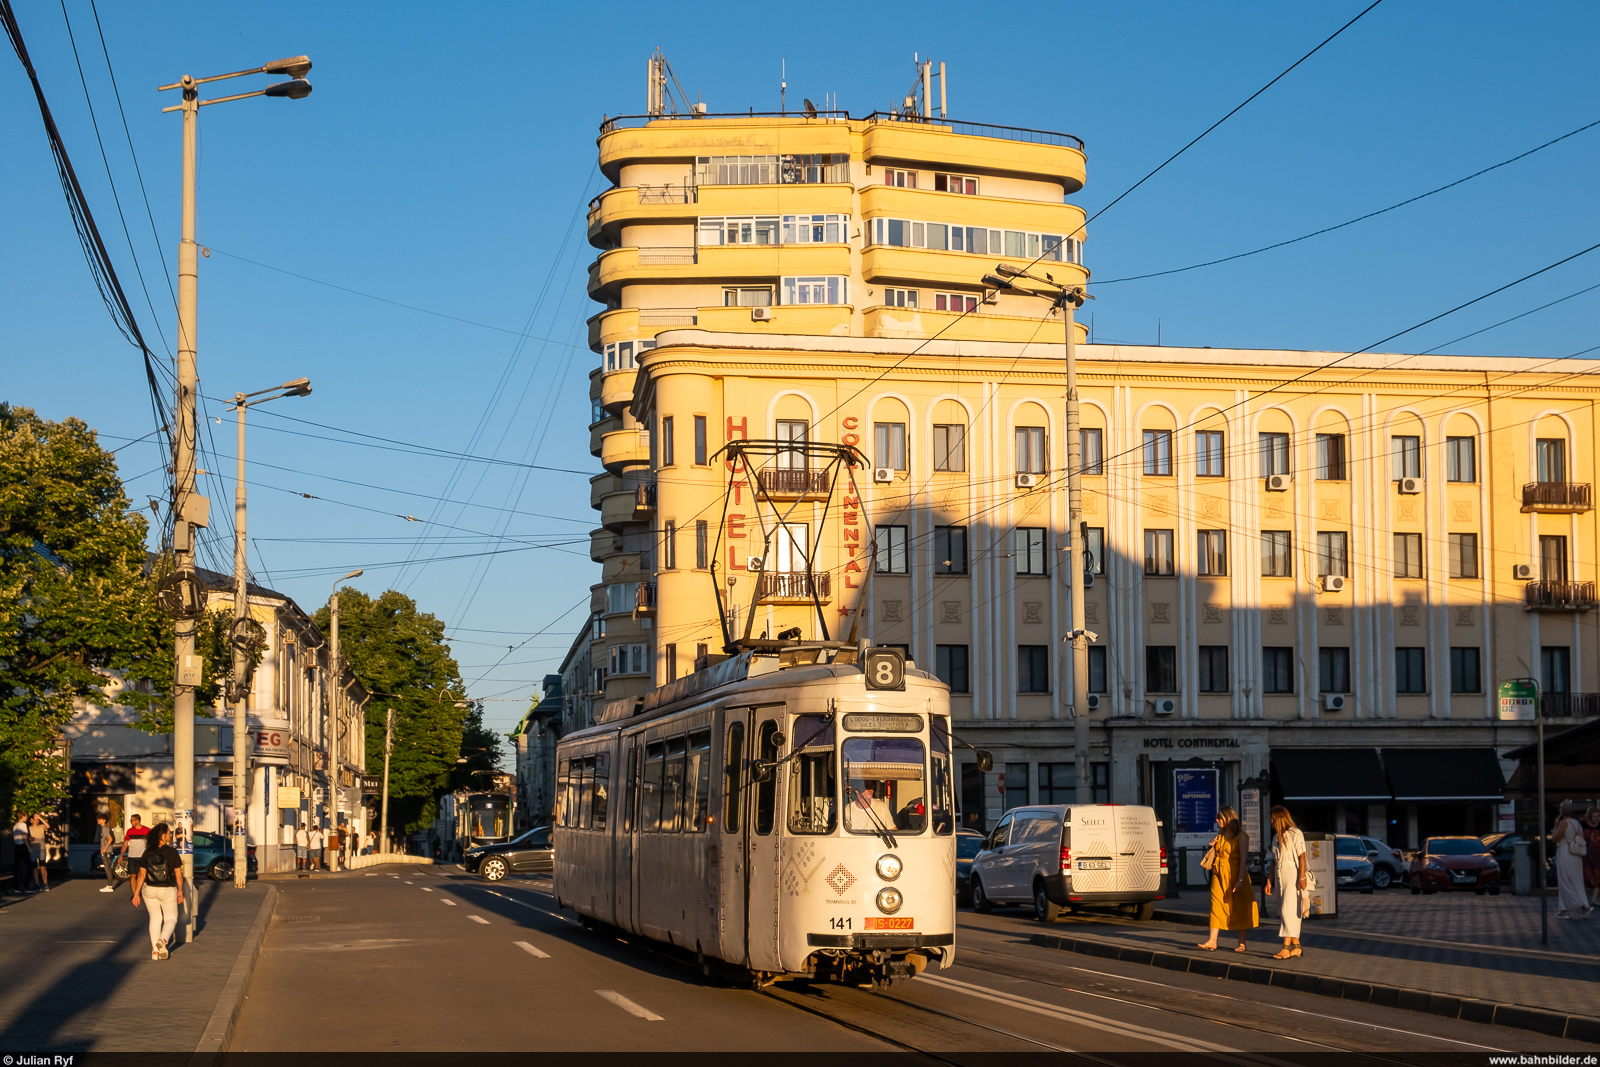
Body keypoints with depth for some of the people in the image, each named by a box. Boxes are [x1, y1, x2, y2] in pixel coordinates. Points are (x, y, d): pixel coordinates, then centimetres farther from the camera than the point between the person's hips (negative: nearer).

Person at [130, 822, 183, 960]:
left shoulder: (147, 853, -6)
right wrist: (180, 892, 4)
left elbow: (141, 875, -5)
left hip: (149, 891, 3)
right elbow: (178, 874, -9)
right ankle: (163, 940, -14)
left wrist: (136, 893, 2)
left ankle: (155, 951, 16)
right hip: (168, 891, -3)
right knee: (171, 918, 14)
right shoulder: (172, 852, -13)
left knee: (155, 918, 18)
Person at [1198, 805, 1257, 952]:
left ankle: (1241, 943, 7)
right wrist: (1213, 846, 1)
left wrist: (1240, 880, -18)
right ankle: (1212, 942, -5)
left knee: (1239, 908, 0)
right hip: (1219, 874, 6)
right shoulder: (1220, 835, 14)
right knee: (1217, 906, -1)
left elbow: (1243, 859, -11)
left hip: (1234, 874, -6)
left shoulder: (1241, 836, -7)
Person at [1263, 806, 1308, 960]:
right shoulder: (1276, 837, 17)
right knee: (1284, 911, 7)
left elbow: (1301, 856, -12)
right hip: (1279, 876, 8)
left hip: (1292, 875, -8)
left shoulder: (1295, 834, -7)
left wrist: (1302, 878, -19)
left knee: (1288, 910, -13)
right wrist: (1269, 881, 16)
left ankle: (1286, 947, -16)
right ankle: (1296, 946, 11)